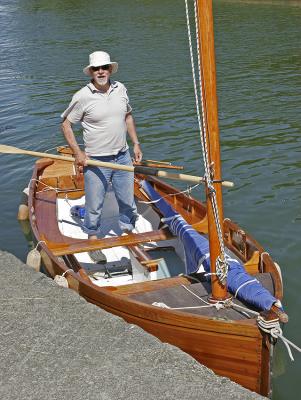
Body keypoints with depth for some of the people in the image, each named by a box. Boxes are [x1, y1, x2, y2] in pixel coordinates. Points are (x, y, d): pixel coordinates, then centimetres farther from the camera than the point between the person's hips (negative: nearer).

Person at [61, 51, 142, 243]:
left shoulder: (120, 89, 3)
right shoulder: (82, 96, -12)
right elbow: (66, 124, -3)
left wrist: (136, 144, 11)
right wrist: (77, 152, -10)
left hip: (123, 157, 4)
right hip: (96, 161, -4)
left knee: (128, 202, 14)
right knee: (94, 206, 6)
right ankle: (93, 238, 26)